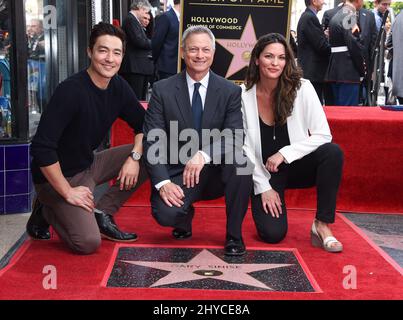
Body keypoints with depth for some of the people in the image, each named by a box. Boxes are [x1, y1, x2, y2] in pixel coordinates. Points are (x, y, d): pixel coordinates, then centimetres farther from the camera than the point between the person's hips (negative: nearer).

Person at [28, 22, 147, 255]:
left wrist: (135, 157, -10)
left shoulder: (119, 87, -3)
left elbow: (143, 124, 10)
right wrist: (68, 193, -22)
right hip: (58, 177, -7)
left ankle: (102, 214, 1)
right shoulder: (71, 91, -25)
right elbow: (41, 148, -28)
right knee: (89, 242, -23)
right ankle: (46, 212, 6)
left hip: (88, 166, 8)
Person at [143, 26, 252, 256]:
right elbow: (152, 141, -8)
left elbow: (235, 137, -14)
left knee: (240, 161, -32)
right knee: (165, 214, -30)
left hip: (215, 173, 1)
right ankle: (186, 216, 12)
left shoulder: (230, 91, -2)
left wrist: (204, 155, -34)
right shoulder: (163, 90, -3)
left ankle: (234, 234, -10)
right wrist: (163, 182, -22)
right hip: (177, 174, -1)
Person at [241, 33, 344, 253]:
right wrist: (263, 187, -10)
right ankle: (267, 203, 19)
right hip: (263, 173, 0)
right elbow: (243, 147, -7)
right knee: (272, 234, -18)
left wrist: (284, 153, -23)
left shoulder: (302, 88, -12)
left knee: (332, 152, -30)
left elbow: (323, 135, -15)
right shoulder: (243, 95, -10)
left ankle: (322, 225, -16)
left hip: (296, 167, 1)